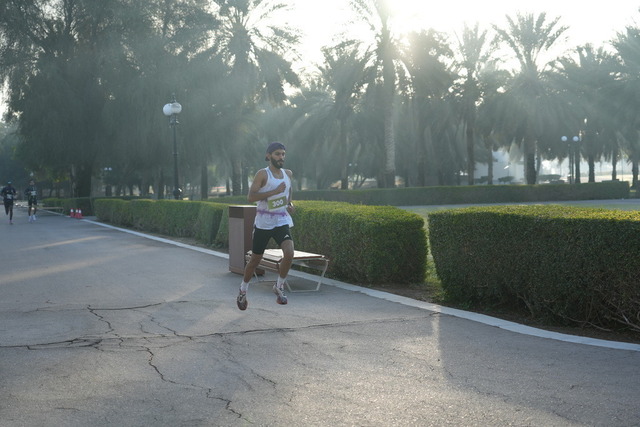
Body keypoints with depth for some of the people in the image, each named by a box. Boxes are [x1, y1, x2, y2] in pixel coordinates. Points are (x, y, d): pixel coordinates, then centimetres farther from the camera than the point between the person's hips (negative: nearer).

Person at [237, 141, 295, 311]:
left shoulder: (288, 174, 8)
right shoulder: (263, 174, -10)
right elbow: (250, 196, -20)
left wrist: (290, 203, 12)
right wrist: (275, 192, -24)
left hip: (282, 222, 4)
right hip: (263, 222, -4)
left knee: (289, 253, -19)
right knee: (255, 259, 8)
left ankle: (279, 287, 1)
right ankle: (243, 290, 30)